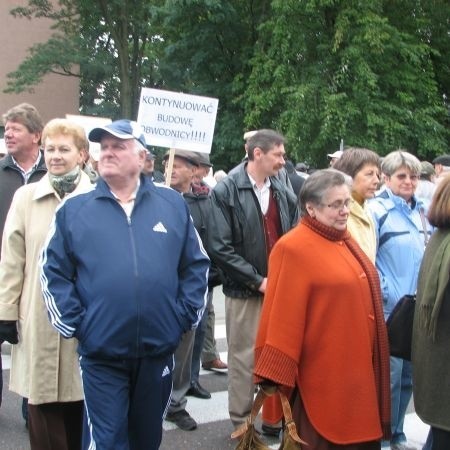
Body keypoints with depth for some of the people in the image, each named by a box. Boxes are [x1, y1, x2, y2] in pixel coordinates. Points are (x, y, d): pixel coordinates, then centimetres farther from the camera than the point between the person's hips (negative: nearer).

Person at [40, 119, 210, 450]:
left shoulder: (173, 204, 4)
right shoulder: (74, 209, 0)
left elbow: (196, 265, 7)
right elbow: (53, 272, 1)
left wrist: (186, 316, 0)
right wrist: (72, 323, -6)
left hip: (160, 349, 2)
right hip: (100, 354, -2)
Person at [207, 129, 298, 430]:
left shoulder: (285, 193, 8)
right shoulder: (226, 192, -8)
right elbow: (220, 247, -13)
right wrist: (258, 280, -14)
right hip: (245, 291, -4)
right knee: (244, 358, 5)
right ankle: (242, 423, 19)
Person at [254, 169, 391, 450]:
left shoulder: (345, 241, 10)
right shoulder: (294, 249, -15)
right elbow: (283, 319, -17)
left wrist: (373, 361, 19)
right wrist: (276, 376, -17)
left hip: (359, 367, 8)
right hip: (323, 376, -8)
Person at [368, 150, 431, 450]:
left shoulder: (423, 211, 10)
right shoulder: (377, 211, -9)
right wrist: (385, 295, -15)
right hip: (389, 310, -6)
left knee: (409, 375, 13)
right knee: (389, 376, -3)